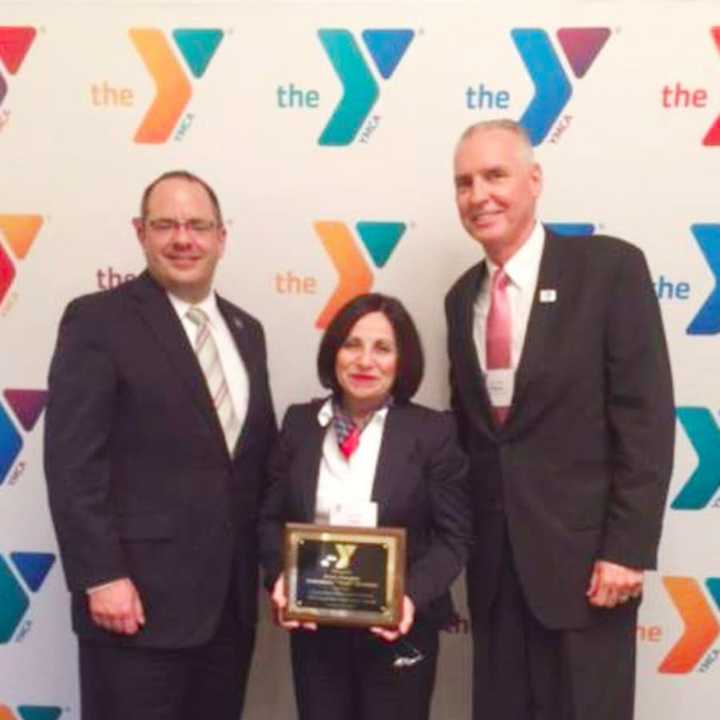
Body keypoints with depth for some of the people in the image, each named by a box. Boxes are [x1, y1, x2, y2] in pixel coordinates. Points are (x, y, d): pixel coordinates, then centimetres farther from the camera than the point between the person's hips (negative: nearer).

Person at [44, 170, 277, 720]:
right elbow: (72, 463, -12)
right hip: (140, 595, -6)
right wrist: (101, 577, -17)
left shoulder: (245, 329, 12)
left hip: (231, 596, 6)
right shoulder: (97, 320, -7)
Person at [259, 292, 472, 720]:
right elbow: (273, 517, 6)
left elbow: (453, 536, -6)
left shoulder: (432, 431, -6)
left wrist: (413, 596, -21)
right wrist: (280, 577, -11)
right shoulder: (300, 424, 3)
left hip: (399, 627, -2)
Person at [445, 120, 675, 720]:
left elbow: (647, 417, -12)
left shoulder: (610, 267, -8)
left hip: (583, 553, -5)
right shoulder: (462, 297, 10)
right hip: (493, 560, 5)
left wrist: (627, 548, -15)